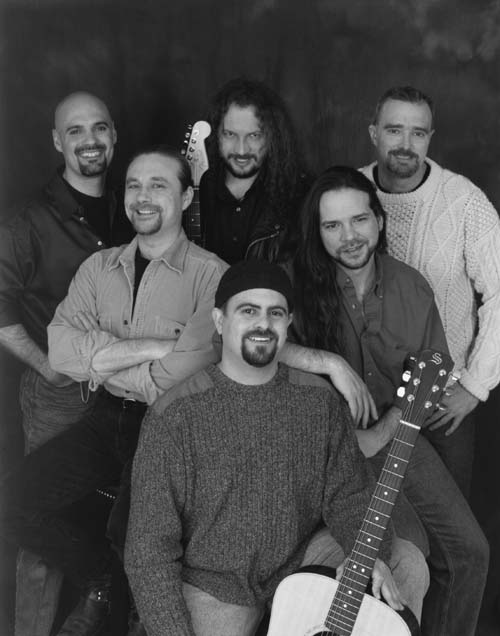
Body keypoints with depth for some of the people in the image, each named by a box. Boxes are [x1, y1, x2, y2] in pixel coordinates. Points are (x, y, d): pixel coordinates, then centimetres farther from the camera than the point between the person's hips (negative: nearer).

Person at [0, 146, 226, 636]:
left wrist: (100, 356, -6)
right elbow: (61, 351, -6)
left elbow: (173, 379, -17)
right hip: (107, 419, 5)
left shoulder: (211, 275, -7)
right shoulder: (99, 268, 10)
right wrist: (153, 345, -13)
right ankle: (102, 580, 19)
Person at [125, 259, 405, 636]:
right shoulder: (175, 416, -16)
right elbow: (150, 549, -13)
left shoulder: (320, 400, -4)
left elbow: (347, 494, 4)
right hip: (215, 583, -3)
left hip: (304, 562, 4)